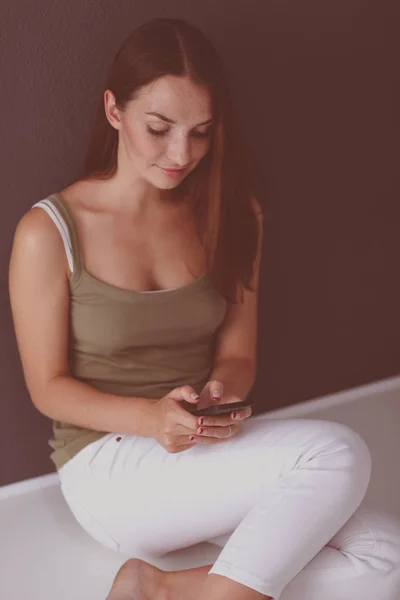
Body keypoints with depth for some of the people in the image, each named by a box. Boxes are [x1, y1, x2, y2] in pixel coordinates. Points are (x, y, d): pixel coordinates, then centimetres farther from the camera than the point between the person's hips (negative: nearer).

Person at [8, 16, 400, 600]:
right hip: (107, 462, -5)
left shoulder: (231, 216, 5)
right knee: (337, 454, -27)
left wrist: (221, 393, -19)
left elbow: (237, 355, 6)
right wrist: (152, 417, -23)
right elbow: (48, 387, -5)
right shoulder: (48, 233, -8)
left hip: (210, 456, 5)